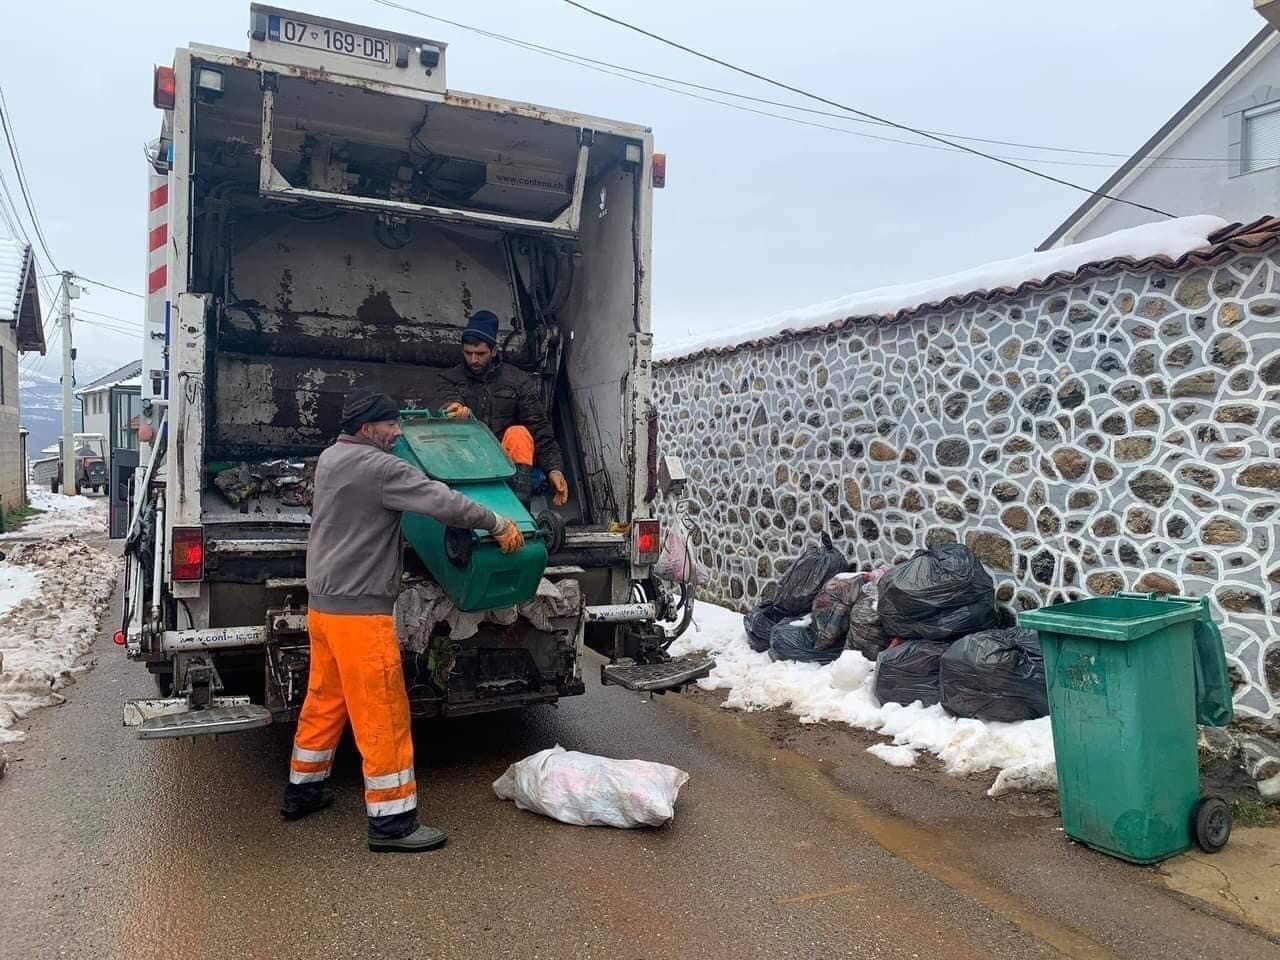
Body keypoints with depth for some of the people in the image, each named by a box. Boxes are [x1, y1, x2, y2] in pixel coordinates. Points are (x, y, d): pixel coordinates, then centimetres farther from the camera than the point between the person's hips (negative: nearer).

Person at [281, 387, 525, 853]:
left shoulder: (331, 457, 12)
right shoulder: (380, 468, -18)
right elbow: (443, 502, -24)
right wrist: (500, 524, -12)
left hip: (323, 603, 10)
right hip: (359, 610, -10)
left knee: (324, 700, 22)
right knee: (381, 714, -2)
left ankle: (301, 790, 36)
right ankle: (391, 822, 6)